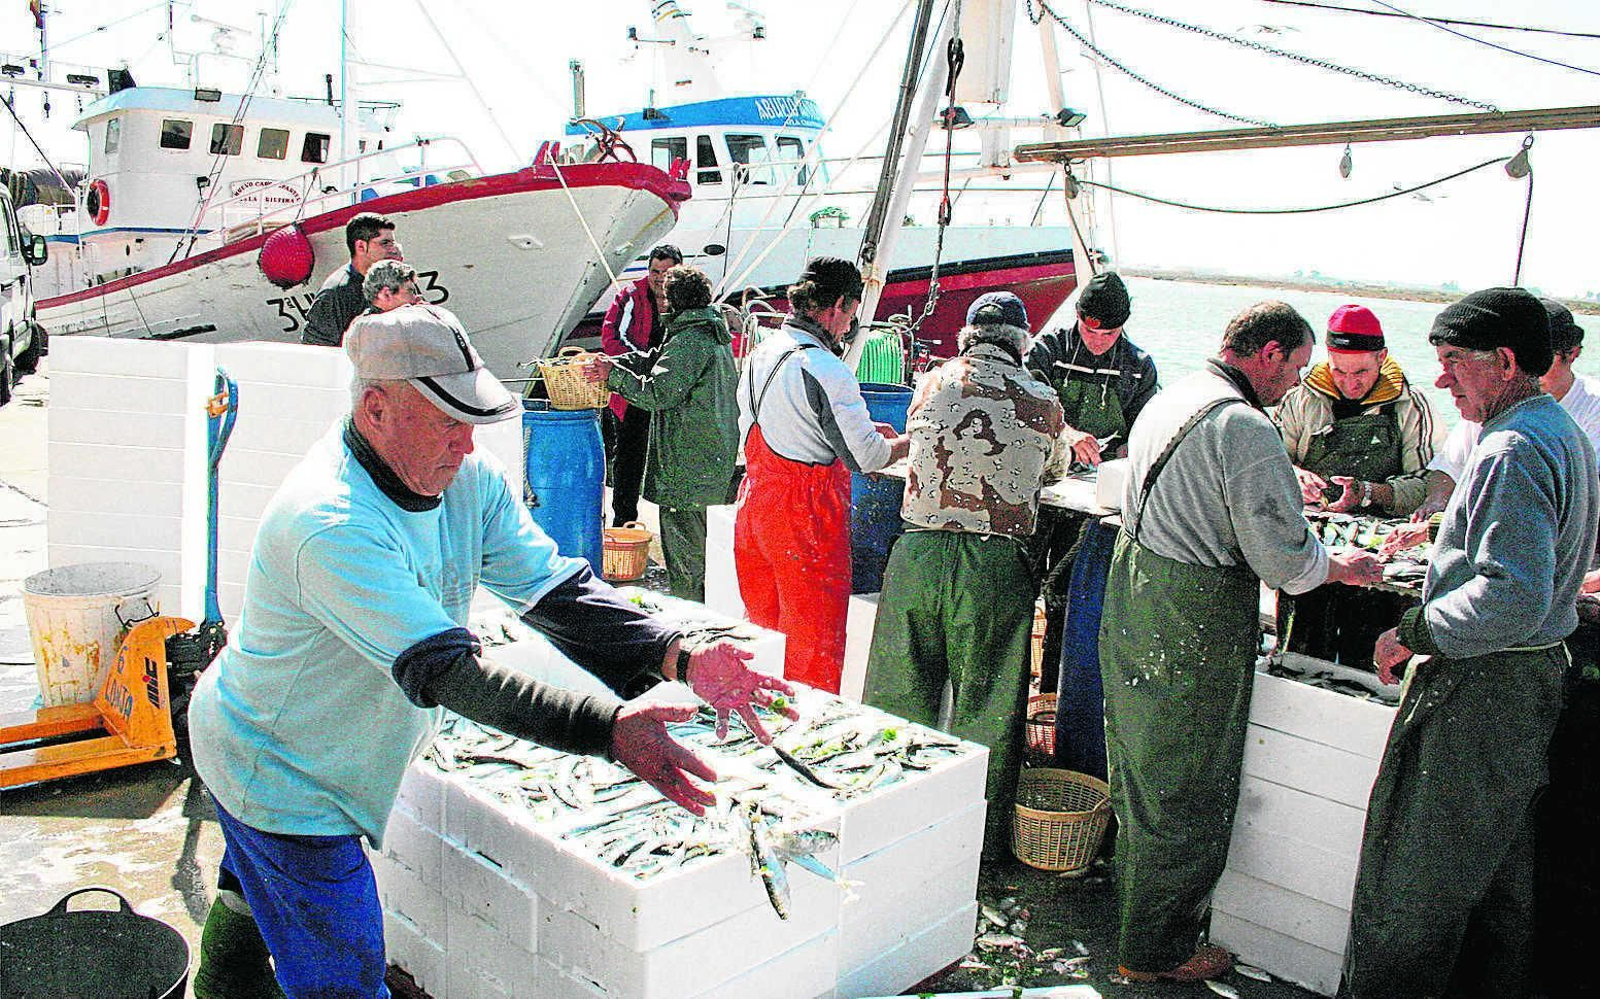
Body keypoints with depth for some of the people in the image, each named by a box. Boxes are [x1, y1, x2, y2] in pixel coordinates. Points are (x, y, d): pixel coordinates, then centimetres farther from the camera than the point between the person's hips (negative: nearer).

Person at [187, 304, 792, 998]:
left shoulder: (467, 478, -11)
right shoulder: (330, 526, -37)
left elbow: (553, 586, -17)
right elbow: (448, 673, -42)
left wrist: (681, 659, -31)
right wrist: (608, 729, -50)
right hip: (281, 781, -8)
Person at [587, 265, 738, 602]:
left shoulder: (690, 341, -17)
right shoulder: (716, 335, 14)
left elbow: (658, 394, -24)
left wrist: (613, 374, -14)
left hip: (687, 466, -10)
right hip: (715, 458, 10)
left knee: (683, 546, -2)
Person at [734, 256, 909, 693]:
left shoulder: (760, 354, 8)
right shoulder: (826, 370, -19)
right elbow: (865, 456, -15)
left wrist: (861, 427, 18)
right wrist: (908, 442, 5)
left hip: (755, 503, 8)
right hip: (806, 517, -8)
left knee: (763, 622, 19)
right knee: (814, 635, 5)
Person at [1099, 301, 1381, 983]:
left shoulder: (1166, 402, 10)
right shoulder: (1244, 427, -20)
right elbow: (1284, 561, -19)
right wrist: (1345, 567, 1)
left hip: (1131, 604, 9)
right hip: (1195, 627, -9)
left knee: (1141, 778, 22)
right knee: (1186, 798, 5)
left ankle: (1135, 908, 40)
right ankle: (1156, 952, 19)